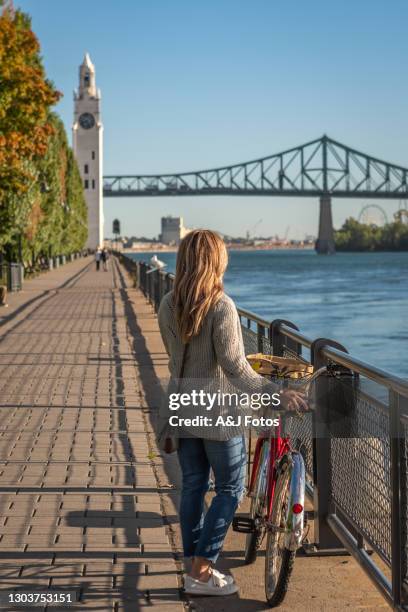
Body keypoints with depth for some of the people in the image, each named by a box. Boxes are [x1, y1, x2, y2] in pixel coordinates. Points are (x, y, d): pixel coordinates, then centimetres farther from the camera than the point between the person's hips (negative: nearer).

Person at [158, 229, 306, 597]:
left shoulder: (168, 306, 1)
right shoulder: (221, 306, -19)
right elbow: (235, 367, -21)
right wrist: (276, 394, -19)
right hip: (219, 414, -6)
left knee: (193, 487, 14)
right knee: (230, 490, 6)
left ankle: (196, 568, 22)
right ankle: (201, 573, 5)